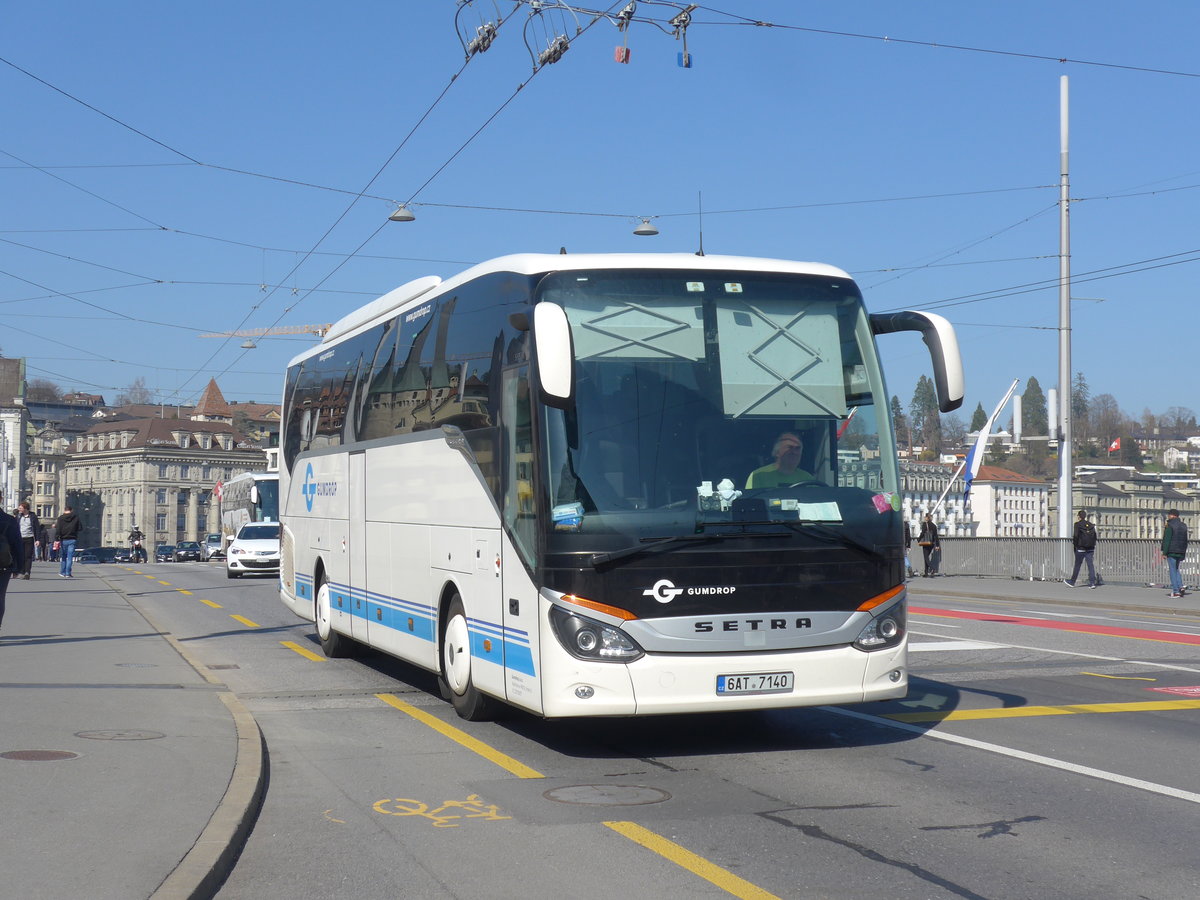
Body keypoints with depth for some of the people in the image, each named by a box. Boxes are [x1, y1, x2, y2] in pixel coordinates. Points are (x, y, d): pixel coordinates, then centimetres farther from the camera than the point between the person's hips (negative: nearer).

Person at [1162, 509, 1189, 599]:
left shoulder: (1170, 525, -11)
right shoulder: (1183, 526, 11)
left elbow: (1167, 540, -15)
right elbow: (1185, 541, 15)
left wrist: (1164, 552, -12)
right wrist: (1184, 553, 20)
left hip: (1171, 551, -6)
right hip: (1180, 552, 6)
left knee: (1173, 570, -1)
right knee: (1176, 569, 20)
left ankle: (1176, 591, -4)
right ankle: (1180, 586, 3)